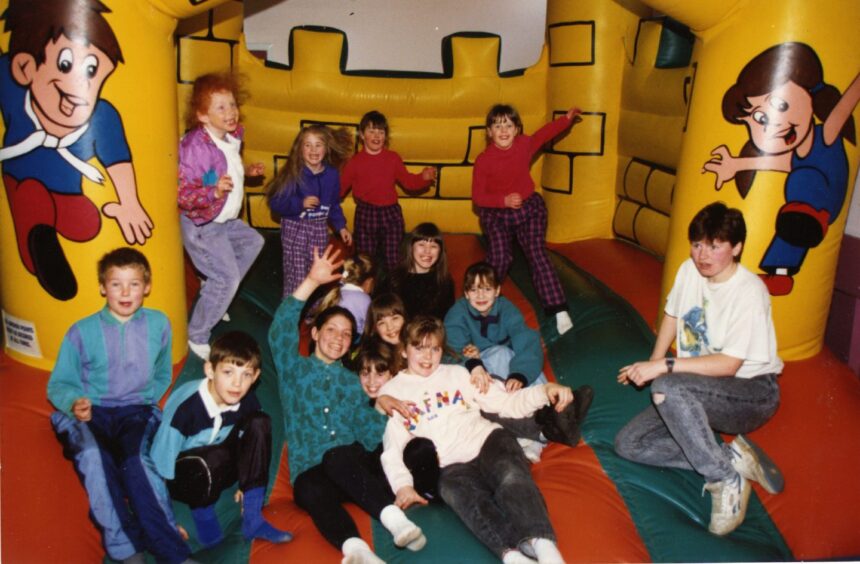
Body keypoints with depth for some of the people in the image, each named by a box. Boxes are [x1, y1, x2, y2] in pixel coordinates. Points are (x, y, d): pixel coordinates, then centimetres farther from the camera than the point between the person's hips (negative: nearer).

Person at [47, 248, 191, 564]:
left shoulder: (158, 325, 7)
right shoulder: (82, 332, 0)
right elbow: (59, 384, 6)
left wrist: (145, 401, 4)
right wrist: (75, 403, -16)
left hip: (136, 412, 1)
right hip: (91, 414, 0)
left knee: (137, 460, -32)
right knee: (91, 455, -35)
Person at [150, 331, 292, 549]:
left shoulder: (248, 402, -14)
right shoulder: (186, 406, -29)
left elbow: (251, 449, 5)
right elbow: (160, 464, -22)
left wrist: (247, 485, 8)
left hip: (215, 472, 6)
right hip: (180, 476, -5)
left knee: (259, 423, -18)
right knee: (214, 457, -38)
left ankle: (252, 519, -12)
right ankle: (203, 517, -7)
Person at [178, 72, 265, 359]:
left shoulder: (233, 136, -1)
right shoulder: (194, 147, -30)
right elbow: (182, 195, -31)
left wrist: (247, 171, 6)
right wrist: (215, 191, -42)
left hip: (225, 220, 9)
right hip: (201, 226, -9)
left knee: (253, 242, 27)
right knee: (228, 277, -8)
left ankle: (213, 293, 33)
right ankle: (197, 337, 9)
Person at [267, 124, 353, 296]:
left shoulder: (332, 174, 2)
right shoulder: (294, 174, -14)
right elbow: (275, 203, -16)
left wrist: (341, 226, 9)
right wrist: (300, 203, -27)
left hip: (320, 230, 5)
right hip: (295, 229, -5)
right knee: (296, 278, -4)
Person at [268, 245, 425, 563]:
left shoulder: (351, 380, 21)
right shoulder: (295, 369, 14)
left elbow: (369, 426, 11)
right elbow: (280, 331, -5)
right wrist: (311, 282, -16)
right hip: (309, 472, -1)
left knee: (339, 456, -35)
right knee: (314, 491, -36)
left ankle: (394, 519, -53)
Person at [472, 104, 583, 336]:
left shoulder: (525, 144, -9)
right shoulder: (483, 160, -17)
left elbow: (544, 133, 15)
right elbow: (478, 196, -14)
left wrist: (567, 119, 16)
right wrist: (504, 200, -27)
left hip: (529, 208, 2)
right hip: (496, 214, -1)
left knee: (538, 255, -6)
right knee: (498, 259, -10)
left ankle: (559, 311, -7)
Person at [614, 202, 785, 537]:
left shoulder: (749, 292, -20)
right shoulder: (689, 271, -1)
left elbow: (728, 365, -23)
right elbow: (672, 314, 16)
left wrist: (664, 366, -28)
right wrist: (651, 365, 6)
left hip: (752, 393, -7)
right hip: (699, 391, 7)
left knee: (667, 388, -38)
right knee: (628, 444, -11)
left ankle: (726, 479, -21)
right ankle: (733, 460, -10)